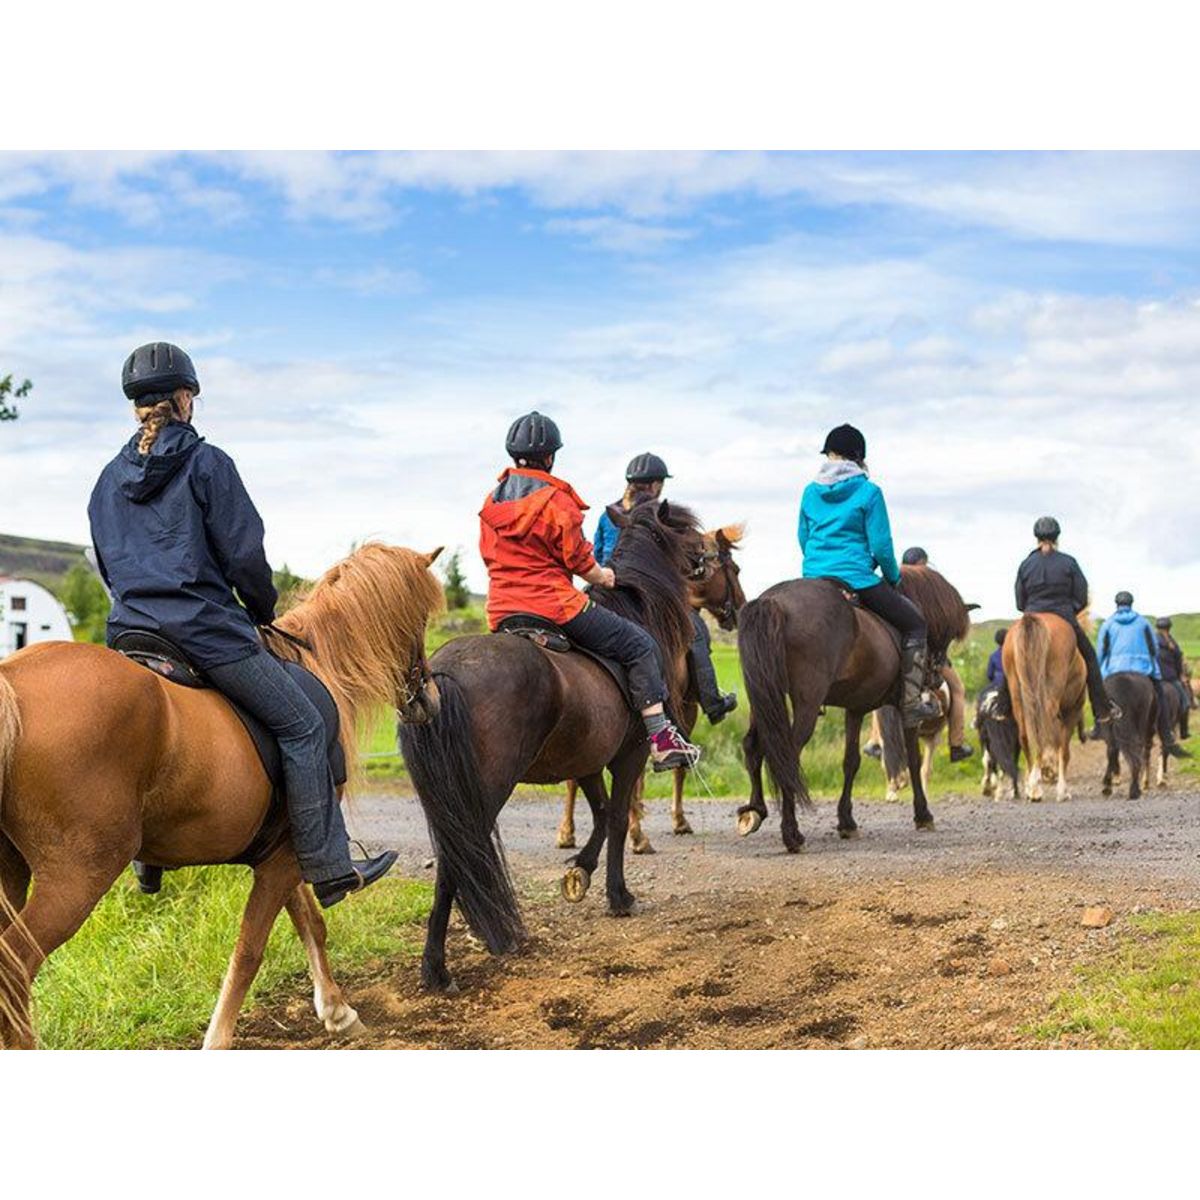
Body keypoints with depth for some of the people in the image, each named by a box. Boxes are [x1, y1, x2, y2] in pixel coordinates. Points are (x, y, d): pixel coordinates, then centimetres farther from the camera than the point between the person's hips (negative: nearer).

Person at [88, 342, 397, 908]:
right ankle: (329, 869, -1)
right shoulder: (206, 462, -5)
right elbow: (244, 557, -8)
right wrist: (263, 612, 8)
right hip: (207, 630, -7)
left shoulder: (110, 478, 13)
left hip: (128, 631, 7)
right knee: (302, 725, 1)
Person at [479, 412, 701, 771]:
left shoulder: (491, 501, 10)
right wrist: (601, 576, 13)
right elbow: (578, 559, -7)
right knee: (639, 645, 3)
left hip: (501, 615, 7)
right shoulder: (556, 500, -11)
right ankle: (661, 737, -3)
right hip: (555, 605, -7)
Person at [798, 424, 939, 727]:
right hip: (856, 576, -5)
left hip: (813, 577, 5)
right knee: (915, 624, 11)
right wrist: (893, 576, 9)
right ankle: (911, 703, 4)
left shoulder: (810, 492, 7)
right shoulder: (868, 492, -8)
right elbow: (881, 545, -9)